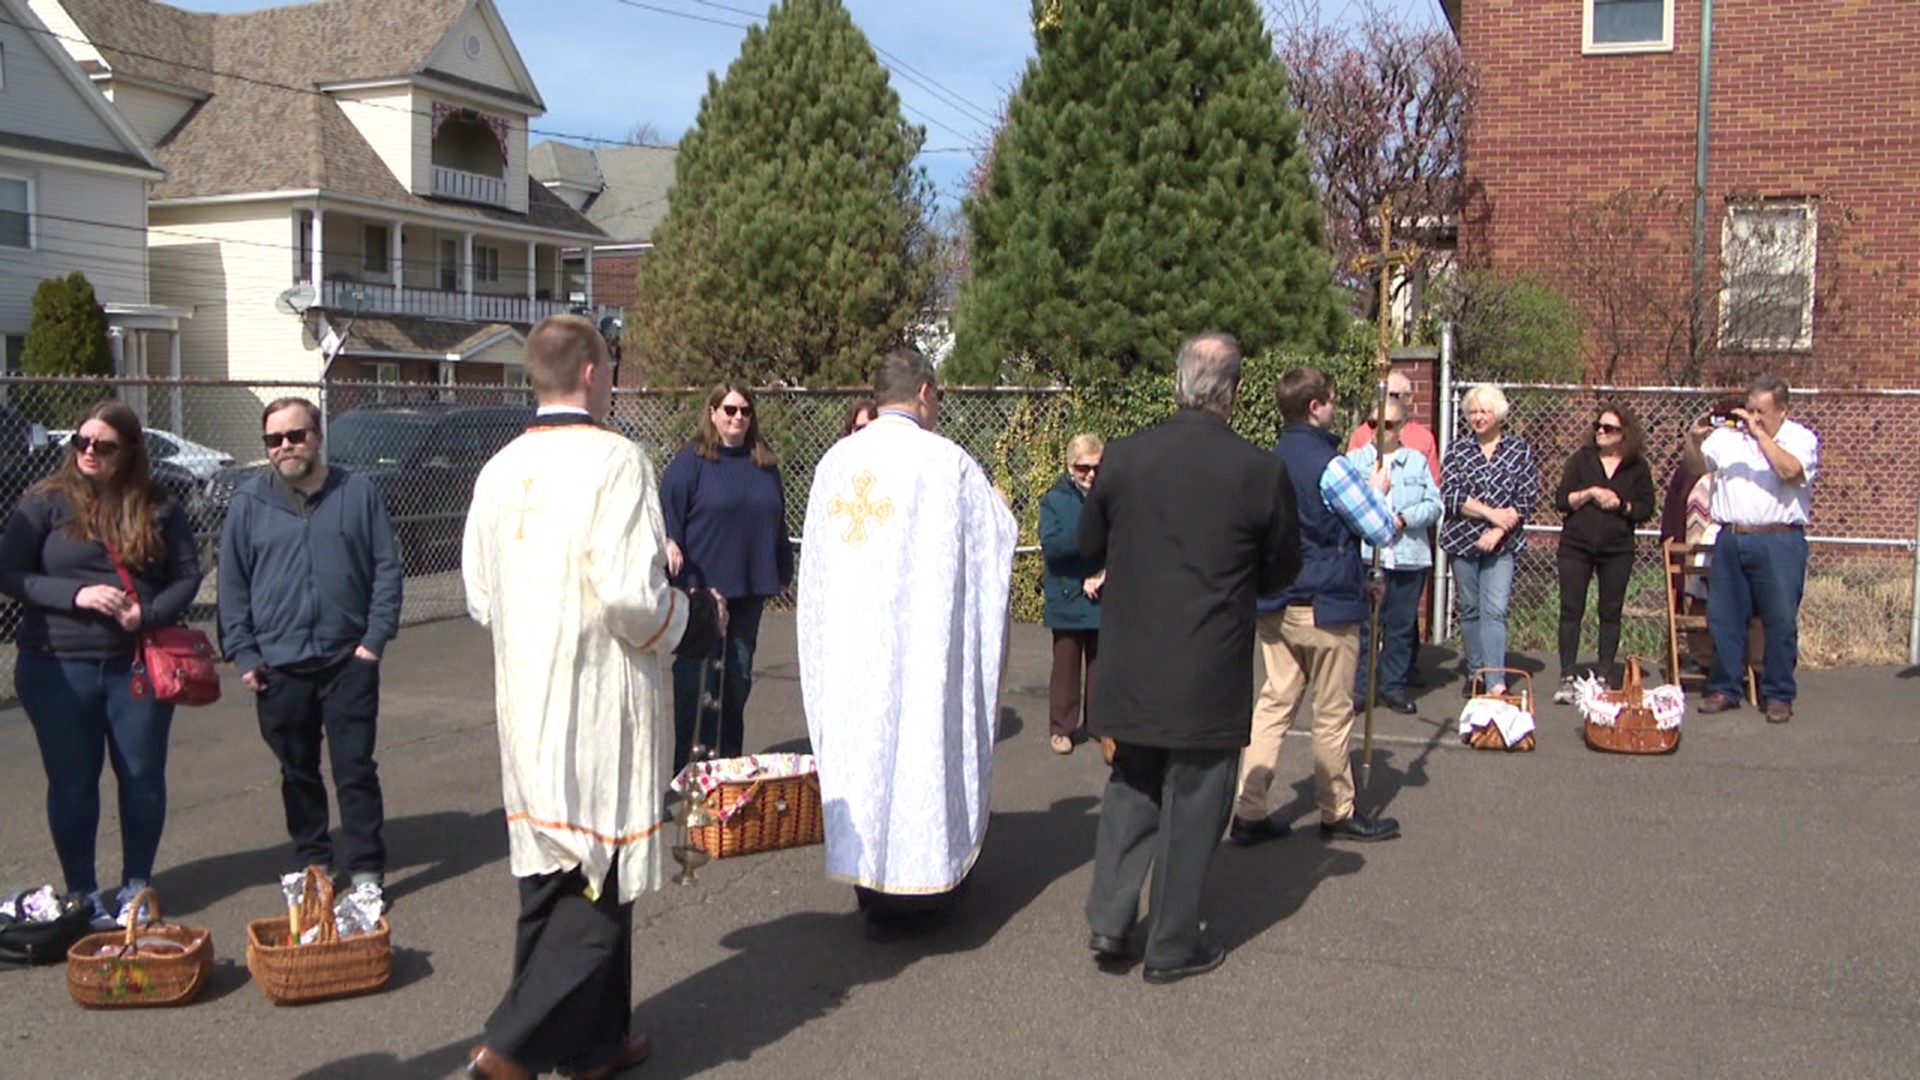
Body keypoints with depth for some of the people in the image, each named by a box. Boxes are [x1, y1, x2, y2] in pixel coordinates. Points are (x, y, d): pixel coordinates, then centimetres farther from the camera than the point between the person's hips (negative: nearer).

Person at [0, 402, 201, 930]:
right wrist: (75, 594, -18)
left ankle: (136, 886, 24)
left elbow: (187, 576, 4)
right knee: (72, 781, 6)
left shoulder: (158, 509, 3)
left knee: (143, 776, 7)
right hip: (58, 668, -1)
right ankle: (82, 892, 20)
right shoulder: (45, 503, -1)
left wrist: (148, 614, -14)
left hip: (138, 664, 1)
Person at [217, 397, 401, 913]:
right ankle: (310, 864, 26)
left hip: (349, 660, -2)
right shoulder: (249, 502, 3)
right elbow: (232, 584, 5)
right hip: (279, 665, 2)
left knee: (356, 770, 1)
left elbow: (387, 569, 0)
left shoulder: (360, 493, 1)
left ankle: (366, 870, 10)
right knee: (298, 773, 13)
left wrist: (375, 637, -7)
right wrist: (242, 653, -2)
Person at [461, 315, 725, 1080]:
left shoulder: (500, 470, 5)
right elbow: (630, 595, -21)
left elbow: (479, 598, 10)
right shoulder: (614, 460, -15)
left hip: (524, 702, 7)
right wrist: (697, 618, -3)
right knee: (600, 880, 3)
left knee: (552, 871, 16)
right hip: (597, 702, -7)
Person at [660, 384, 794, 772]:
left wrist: (783, 571, 22)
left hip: (750, 588, 6)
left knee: (739, 675, 12)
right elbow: (667, 508, -10)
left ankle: (730, 761, 23)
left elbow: (777, 522, 19)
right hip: (702, 585, -5)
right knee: (698, 677, -2)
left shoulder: (765, 464, 12)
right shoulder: (691, 461, -4)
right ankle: (690, 766, 6)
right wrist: (670, 542, -28)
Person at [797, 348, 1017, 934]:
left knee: (856, 746, 11)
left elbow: (815, 561, 11)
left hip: (847, 640, 5)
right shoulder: (946, 462, -10)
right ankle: (912, 891, 14)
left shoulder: (835, 461, 4)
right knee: (920, 744, 5)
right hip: (922, 640, -5)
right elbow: (1002, 533, -1)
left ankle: (868, 887, 20)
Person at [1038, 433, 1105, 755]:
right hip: (1067, 599, -1)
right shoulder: (1054, 501, -3)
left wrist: (1102, 574, -16)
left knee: (1101, 663, 11)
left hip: (1104, 598, 1)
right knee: (1066, 665, 5)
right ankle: (1061, 727, 15)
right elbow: (1050, 546, -15)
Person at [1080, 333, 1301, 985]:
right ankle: (1171, 948, 20)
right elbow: (1283, 570, 1)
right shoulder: (1260, 472, -12)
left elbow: (1090, 544, 8)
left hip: (1131, 667, 3)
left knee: (1131, 789, 21)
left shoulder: (1123, 457, -6)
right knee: (1193, 803, 10)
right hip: (1209, 674, -3)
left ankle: (1108, 921, 19)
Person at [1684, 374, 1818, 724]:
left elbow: (1790, 470, -16)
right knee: (1723, 618, 8)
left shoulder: (1801, 438, 2)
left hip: (1778, 541, -3)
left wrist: (1760, 434, -19)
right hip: (1730, 539, 4)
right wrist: (1694, 439, -4)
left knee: (1781, 620, -1)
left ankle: (1779, 695, 10)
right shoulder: (1728, 435, 12)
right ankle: (1724, 689, 19)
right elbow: (1697, 465, 15)